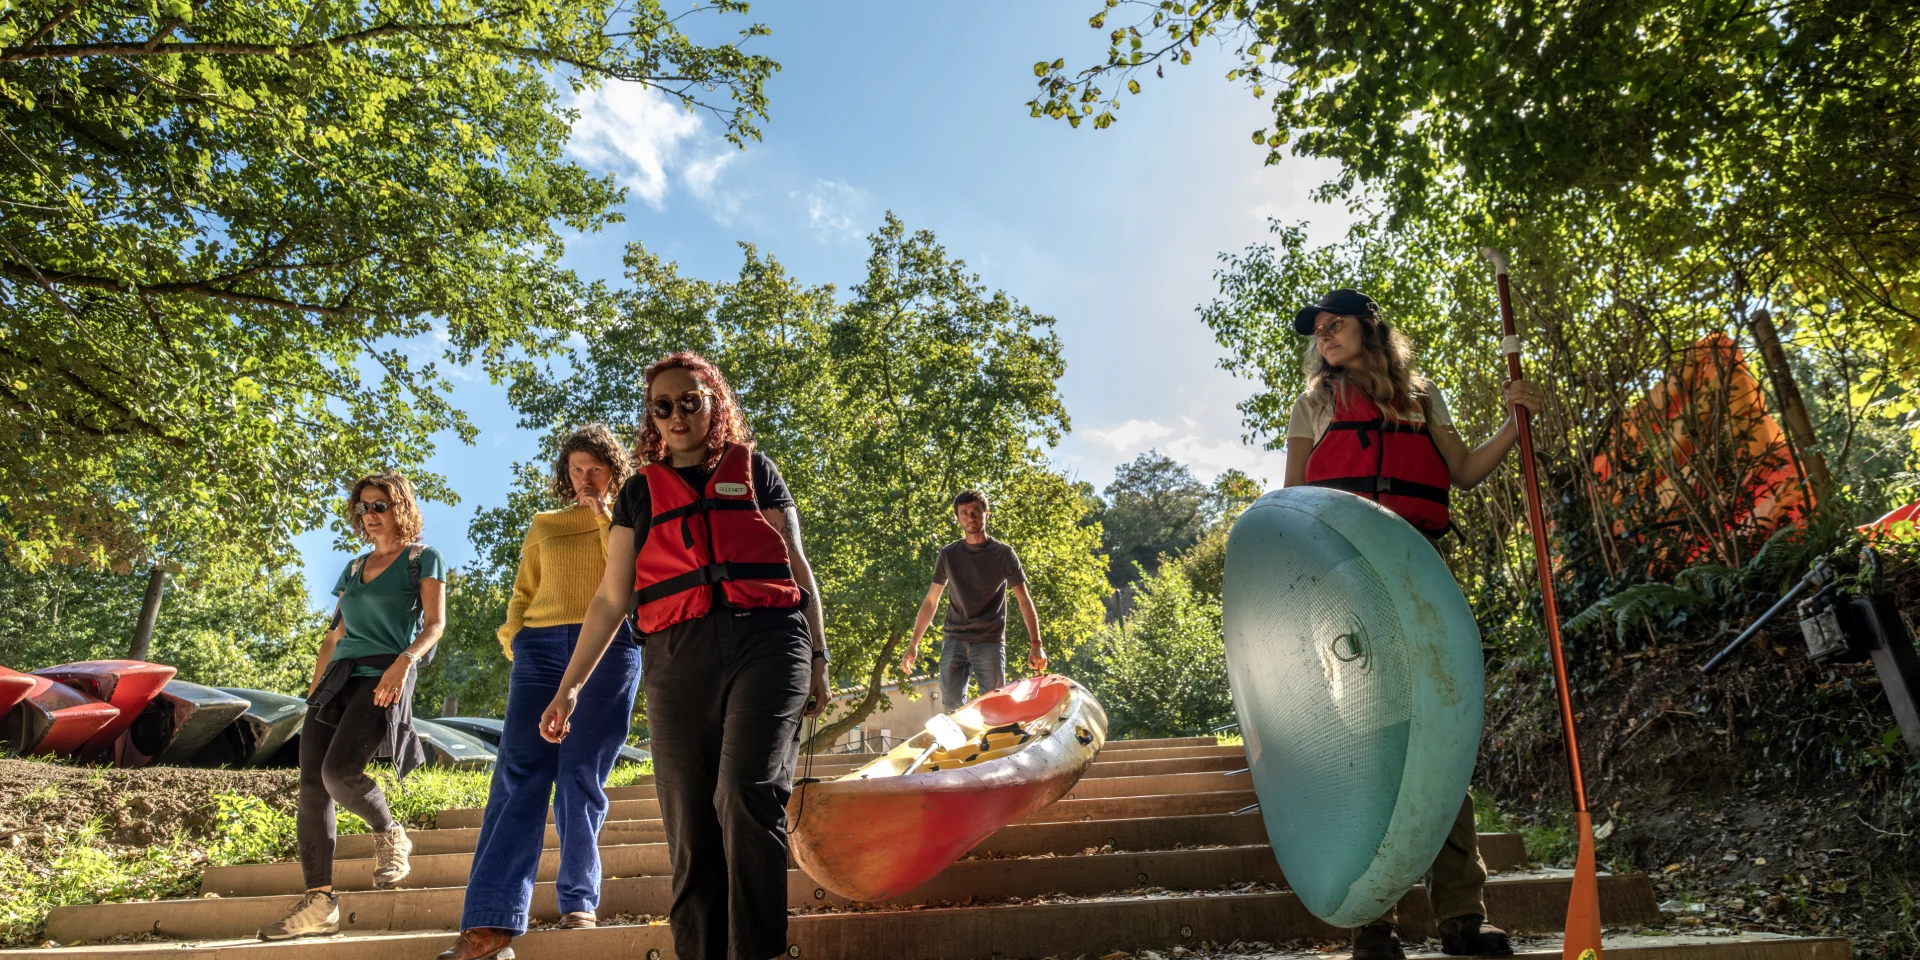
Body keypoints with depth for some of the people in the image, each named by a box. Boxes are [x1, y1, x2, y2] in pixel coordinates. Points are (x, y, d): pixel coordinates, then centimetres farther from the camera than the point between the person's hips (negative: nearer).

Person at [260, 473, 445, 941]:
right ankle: (319, 901, -3)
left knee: (338, 771, -24)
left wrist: (404, 660, -23)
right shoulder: (353, 568, 23)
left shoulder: (423, 559, 5)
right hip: (337, 679, 7)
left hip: (384, 678, -6)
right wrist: (313, 688, 16)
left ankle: (390, 835, 2)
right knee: (311, 785, -6)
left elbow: (435, 623, -6)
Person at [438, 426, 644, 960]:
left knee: (580, 778, -2)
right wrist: (512, 637, 4)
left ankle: (579, 902, 10)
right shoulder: (545, 526, 21)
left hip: (609, 650, -2)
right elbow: (523, 592, 20)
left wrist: (605, 518, -2)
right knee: (519, 776, -9)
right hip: (541, 650, 2)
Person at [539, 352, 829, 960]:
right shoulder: (640, 492, 19)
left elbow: (796, 566, 14)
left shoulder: (753, 469, 15)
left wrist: (817, 658, 9)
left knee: (745, 796, -20)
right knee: (690, 827, 1)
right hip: (676, 658, 3)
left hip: (765, 641, -2)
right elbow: (610, 598, 18)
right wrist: (569, 686, 13)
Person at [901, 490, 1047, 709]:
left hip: (991, 642, -2)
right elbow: (931, 601, 12)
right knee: (951, 707, -3)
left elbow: (1024, 601, 0)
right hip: (953, 641, 2)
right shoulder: (948, 555, 7)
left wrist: (1035, 644, -11)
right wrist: (913, 645, 7)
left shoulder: (1004, 554, 2)